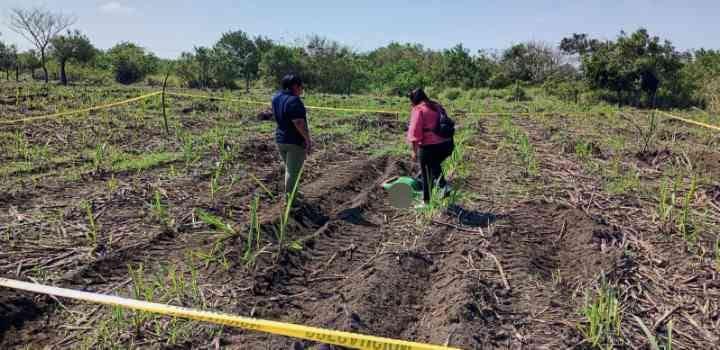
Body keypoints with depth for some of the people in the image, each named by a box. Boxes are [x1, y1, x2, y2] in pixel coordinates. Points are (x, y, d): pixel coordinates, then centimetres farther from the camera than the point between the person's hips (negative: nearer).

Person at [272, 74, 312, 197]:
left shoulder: (276, 97, 4)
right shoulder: (294, 100, -21)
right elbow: (299, 123, -27)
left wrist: (298, 94, 12)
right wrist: (308, 140, -20)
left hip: (280, 139, 8)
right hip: (295, 141, -8)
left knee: (289, 169, 23)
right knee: (293, 171, 4)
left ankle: (289, 193, 35)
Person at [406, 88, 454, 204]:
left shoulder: (418, 109, -7)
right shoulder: (437, 106, 15)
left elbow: (415, 132, -13)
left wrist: (414, 151, -9)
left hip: (430, 146, -7)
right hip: (447, 144, 7)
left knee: (427, 175, 8)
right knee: (435, 165, 31)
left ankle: (426, 201, 17)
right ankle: (444, 185, 12)